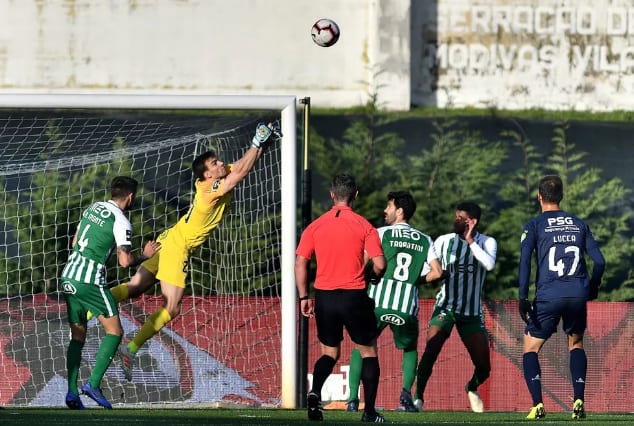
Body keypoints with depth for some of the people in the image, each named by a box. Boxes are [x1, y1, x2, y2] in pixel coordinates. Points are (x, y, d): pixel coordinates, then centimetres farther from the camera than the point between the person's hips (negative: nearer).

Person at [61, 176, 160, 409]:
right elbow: (125, 261, -14)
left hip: (69, 276, 7)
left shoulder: (92, 208, 14)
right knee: (114, 331, 2)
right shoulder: (121, 222, -9)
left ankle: (72, 393, 3)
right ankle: (94, 384, -11)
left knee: (77, 336, 12)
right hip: (90, 281, -7)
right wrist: (145, 255, 4)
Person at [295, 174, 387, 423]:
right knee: (369, 353, 12)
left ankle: (315, 393, -10)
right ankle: (369, 411, 4)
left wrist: (304, 297, 6)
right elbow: (379, 264, -9)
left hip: (324, 297, 3)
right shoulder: (364, 226, -3)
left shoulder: (315, 226, 3)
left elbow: (300, 263, 0)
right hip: (354, 296, -3)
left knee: (330, 353, 18)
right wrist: (373, 275, 13)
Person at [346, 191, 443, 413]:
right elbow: (437, 272, 6)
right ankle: (406, 392, 3)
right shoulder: (425, 240, 12)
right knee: (410, 350, 25)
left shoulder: (382, 233, 3)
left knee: (361, 347, 15)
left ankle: (353, 398, 2)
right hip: (407, 306, 2)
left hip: (378, 302, -2)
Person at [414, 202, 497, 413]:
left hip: (472, 313, 1)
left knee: (484, 367, 2)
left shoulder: (487, 243, 0)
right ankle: (418, 397, -11)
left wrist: (470, 241, -20)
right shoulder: (444, 241, 1)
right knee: (430, 351, -23)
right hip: (446, 307, -1)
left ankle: (472, 388, 35)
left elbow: (489, 264, -21)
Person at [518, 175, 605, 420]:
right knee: (576, 344, 24)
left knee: (530, 349, 12)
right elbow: (599, 261, 11)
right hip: (578, 294, 3)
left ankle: (537, 405, -7)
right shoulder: (579, 224, 14)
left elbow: (525, 262, -8)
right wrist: (592, 287, 29)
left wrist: (523, 298, -12)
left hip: (548, 296, -3)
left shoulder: (534, 226, 4)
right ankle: (578, 402, 6)